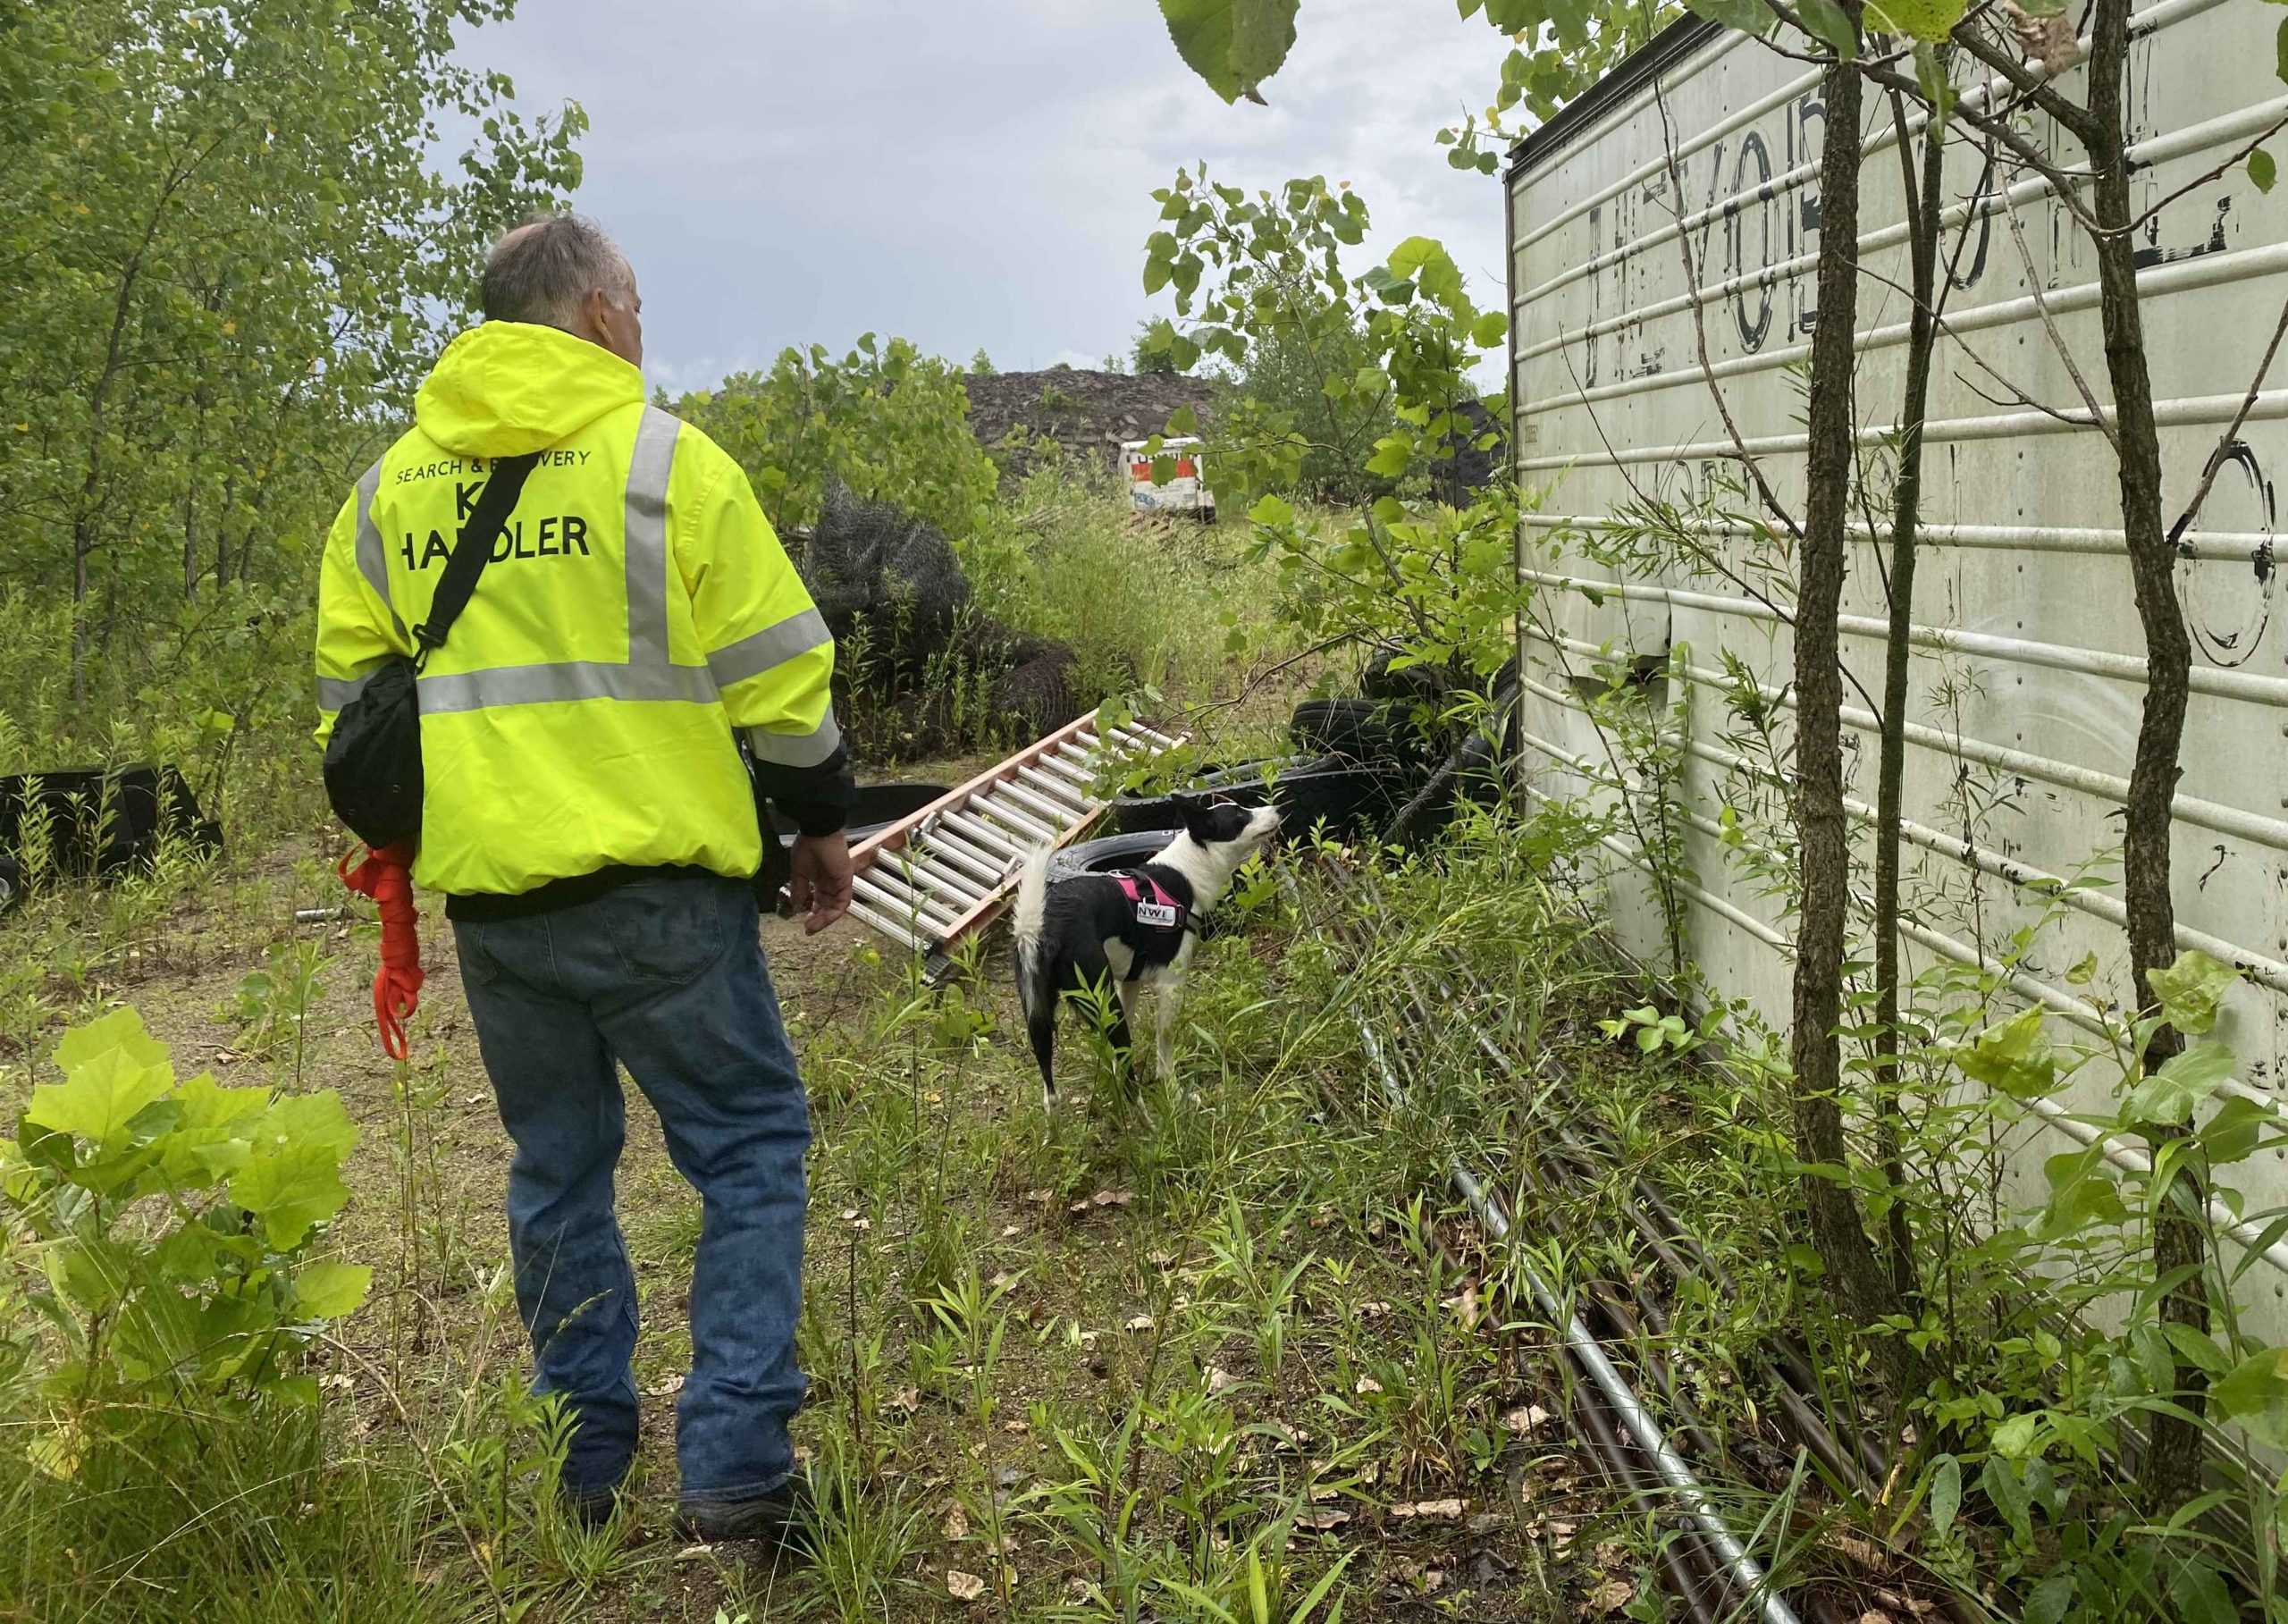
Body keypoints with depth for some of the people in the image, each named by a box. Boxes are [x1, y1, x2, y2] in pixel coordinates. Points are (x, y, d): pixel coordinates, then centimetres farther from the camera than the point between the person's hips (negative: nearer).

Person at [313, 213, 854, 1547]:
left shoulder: (388, 490, 9)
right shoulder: (666, 459, -6)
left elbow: (350, 704, 13)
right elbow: (780, 680, -6)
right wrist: (822, 823, 8)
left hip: (489, 898, 5)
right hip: (656, 888, -5)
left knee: (559, 1169, 18)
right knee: (750, 1148, 6)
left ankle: (584, 1464, 26)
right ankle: (736, 1472, 1)